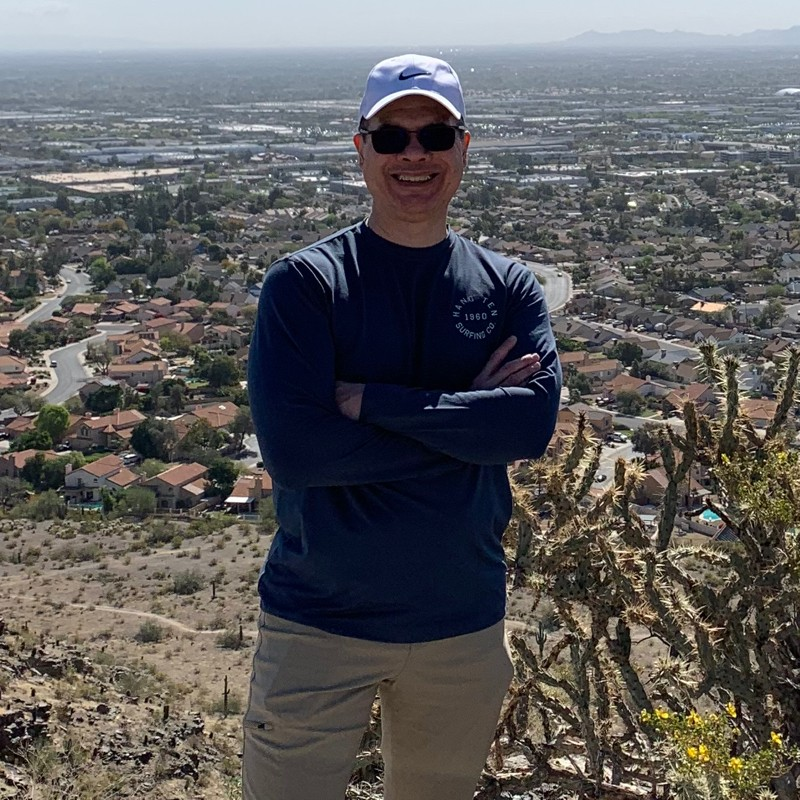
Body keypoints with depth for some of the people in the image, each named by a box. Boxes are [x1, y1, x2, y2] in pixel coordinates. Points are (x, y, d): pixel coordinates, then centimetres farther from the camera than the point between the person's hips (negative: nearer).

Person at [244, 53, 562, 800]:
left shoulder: (509, 287, 2)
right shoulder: (302, 283, -8)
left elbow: (535, 419, -15)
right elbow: (292, 448, -20)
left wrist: (370, 400, -20)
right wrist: (470, 420, -15)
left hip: (464, 624, 3)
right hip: (320, 622, -2)